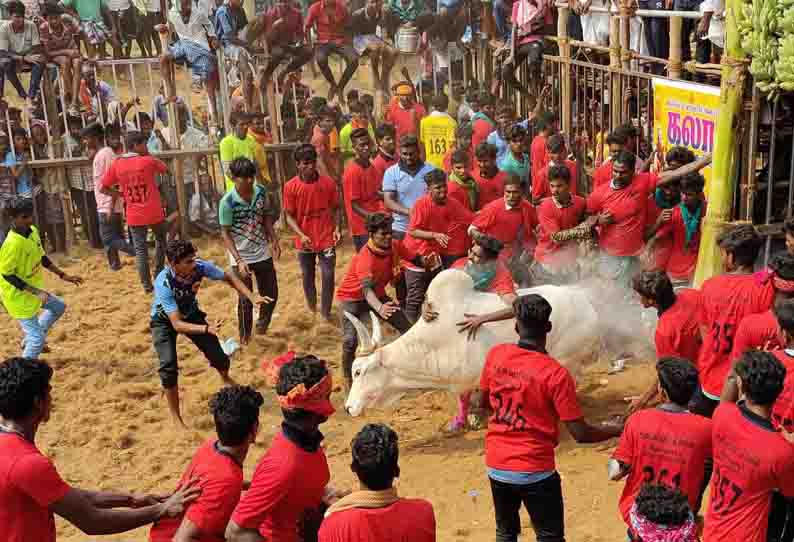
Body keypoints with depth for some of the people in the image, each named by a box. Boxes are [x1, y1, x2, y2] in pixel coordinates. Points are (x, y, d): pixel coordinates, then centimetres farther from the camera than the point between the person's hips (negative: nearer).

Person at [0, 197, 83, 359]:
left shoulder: (33, 231, -4)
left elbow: (41, 257, 10)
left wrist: (62, 275, 11)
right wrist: (36, 292, -27)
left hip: (33, 290, 9)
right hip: (18, 297, -9)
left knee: (59, 307, 27)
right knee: (37, 339, -6)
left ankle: (29, 340, 35)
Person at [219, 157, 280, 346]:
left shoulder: (261, 192, -6)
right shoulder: (227, 202, -20)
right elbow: (225, 234, -16)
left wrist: (274, 240, 3)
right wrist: (239, 260, -23)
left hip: (263, 254, 4)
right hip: (241, 258, -4)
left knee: (271, 294, 14)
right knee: (246, 300, 5)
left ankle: (262, 323, 42)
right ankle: (245, 337, 26)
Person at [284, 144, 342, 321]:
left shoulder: (328, 182, -7)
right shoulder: (291, 186, -10)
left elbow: (335, 208, 4)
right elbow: (289, 216, -5)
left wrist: (337, 229, -10)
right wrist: (301, 235, -18)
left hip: (326, 239, 0)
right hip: (305, 241, 0)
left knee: (328, 276, -2)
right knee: (308, 276, 15)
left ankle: (326, 311, 16)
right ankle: (312, 308, 37)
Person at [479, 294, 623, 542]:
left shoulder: (495, 355, -6)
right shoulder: (556, 374, -19)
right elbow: (581, 434, -15)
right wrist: (617, 430, 1)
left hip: (496, 466, 5)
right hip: (535, 472, -4)